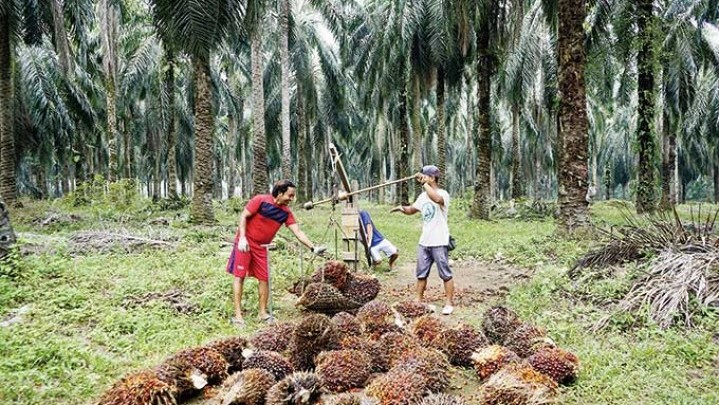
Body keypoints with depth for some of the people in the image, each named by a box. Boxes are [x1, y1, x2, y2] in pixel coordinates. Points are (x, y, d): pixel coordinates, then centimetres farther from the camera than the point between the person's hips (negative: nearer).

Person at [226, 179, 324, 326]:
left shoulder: (286, 212, -2)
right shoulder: (260, 200, -15)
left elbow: (298, 232, -5)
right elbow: (243, 216, -12)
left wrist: (313, 247, -15)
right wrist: (242, 237, -20)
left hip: (261, 247, 5)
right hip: (245, 242, -5)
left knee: (264, 278, 3)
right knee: (239, 276, -4)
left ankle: (262, 312, 15)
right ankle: (237, 314, -1)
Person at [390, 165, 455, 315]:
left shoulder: (443, 194, -14)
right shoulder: (423, 196, 11)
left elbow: (436, 199, -39)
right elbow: (411, 210, 22)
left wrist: (424, 183, -31)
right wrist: (402, 208, 0)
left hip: (439, 243, -8)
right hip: (424, 242, 8)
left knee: (445, 274, 2)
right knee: (421, 274, 13)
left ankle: (449, 303, 11)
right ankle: (419, 301, 23)